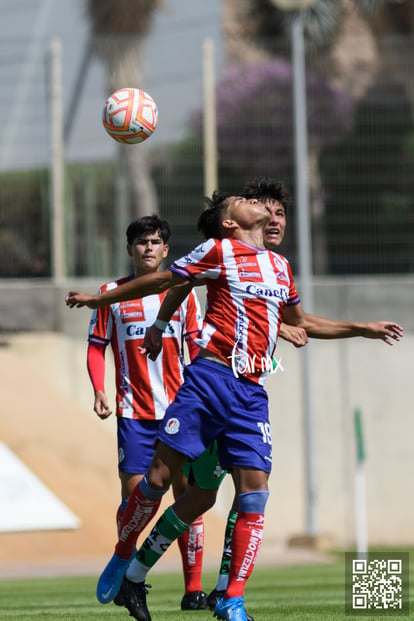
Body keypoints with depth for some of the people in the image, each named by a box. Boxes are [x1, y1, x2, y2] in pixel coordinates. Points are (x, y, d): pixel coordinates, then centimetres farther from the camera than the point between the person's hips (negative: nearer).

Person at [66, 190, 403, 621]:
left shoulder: (280, 266, 20)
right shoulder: (219, 250, 3)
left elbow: (300, 324, 34)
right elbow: (162, 282, 11)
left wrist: (362, 329, 32)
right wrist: (100, 299, 14)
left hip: (251, 394, 4)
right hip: (209, 379, -4)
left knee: (254, 495, -7)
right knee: (159, 478, -4)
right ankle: (122, 558, 19)